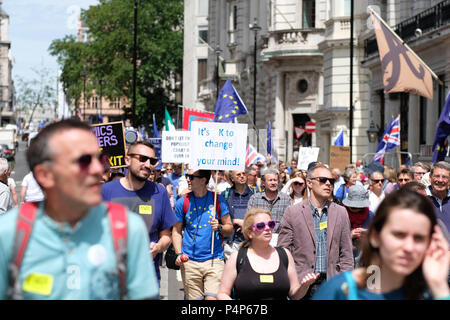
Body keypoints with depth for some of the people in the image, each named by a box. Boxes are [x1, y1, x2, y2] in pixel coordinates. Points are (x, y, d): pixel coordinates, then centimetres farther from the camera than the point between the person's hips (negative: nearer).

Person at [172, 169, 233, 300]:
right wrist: (179, 254, -3)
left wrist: (219, 228, -13)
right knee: (194, 298, 4)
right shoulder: (183, 202, 6)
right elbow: (177, 231, 10)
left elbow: (230, 229, 8)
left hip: (214, 260, -1)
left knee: (212, 298, -14)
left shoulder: (217, 199, 4)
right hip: (189, 262, 1)